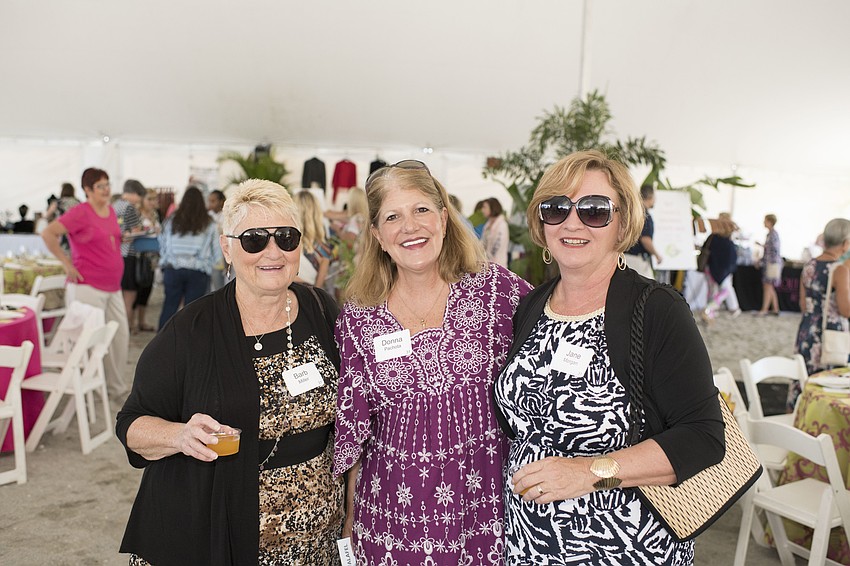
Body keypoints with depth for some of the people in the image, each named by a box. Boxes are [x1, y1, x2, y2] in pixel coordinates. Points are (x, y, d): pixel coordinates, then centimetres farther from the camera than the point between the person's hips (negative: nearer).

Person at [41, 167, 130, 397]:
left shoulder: (111, 211, 12)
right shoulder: (80, 212, -11)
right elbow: (48, 234, -16)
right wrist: (67, 263, -14)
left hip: (113, 287, 8)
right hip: (87, 286, -8)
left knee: (121, 334, 11)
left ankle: (116, 386, 24)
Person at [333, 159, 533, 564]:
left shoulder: (499, 289, -8)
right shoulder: (356, 319, -3)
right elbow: (351, 429, 4)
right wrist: (352, 516, 11)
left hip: (486, 506, 0)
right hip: (394, 516, 1)